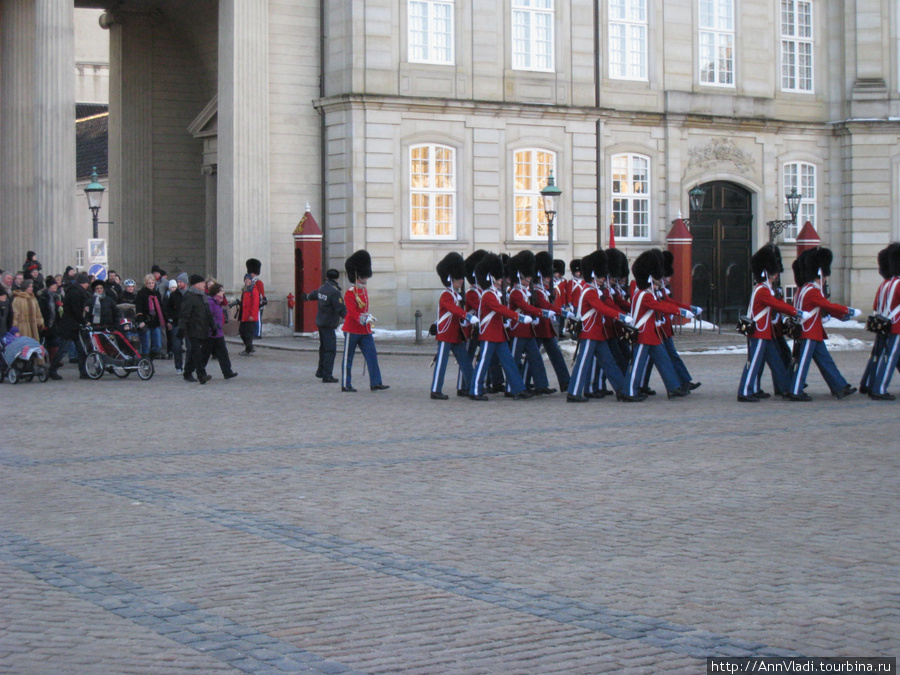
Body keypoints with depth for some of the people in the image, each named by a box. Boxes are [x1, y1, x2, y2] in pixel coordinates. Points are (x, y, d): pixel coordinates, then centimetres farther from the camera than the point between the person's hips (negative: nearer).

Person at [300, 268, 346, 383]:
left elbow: (314, 294, 31)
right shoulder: (335, 292, -19)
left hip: (320, 322, 9)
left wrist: (306, 297, 52)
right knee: (330, 350, -6)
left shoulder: (322, 288, 8)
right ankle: (327, 376, -8)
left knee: (324, 348, 20)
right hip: (328, 325, -9)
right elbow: (341, 309, -22)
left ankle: (320, 371, 29)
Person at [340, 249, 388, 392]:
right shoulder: (350, 293, -13)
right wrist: (365, 319, -33)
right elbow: (352, 311, -21)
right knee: (348, 358, 2)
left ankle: (375, 383, -1)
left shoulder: (365, 290, 13)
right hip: (352, 330, -8)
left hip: (365, 331, 8)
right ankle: (345, 385, 8)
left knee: (372, 356, 0)